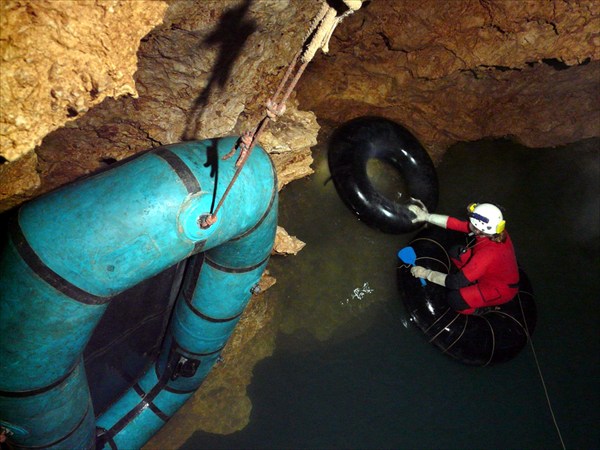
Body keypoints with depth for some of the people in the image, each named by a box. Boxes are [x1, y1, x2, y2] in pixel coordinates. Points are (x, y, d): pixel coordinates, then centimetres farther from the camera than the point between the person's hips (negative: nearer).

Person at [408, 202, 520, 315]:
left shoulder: (488, 254, -40)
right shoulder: (493, 230, -19)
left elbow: (456, 282, -32)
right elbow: (455, 223, -10)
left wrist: (427, 274, -24)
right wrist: (427, 216, -10)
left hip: (501, 288, -8)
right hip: (492, 273, 8)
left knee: (455, 299, -20)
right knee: (456, 253, 2)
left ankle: (485, 308, 7)